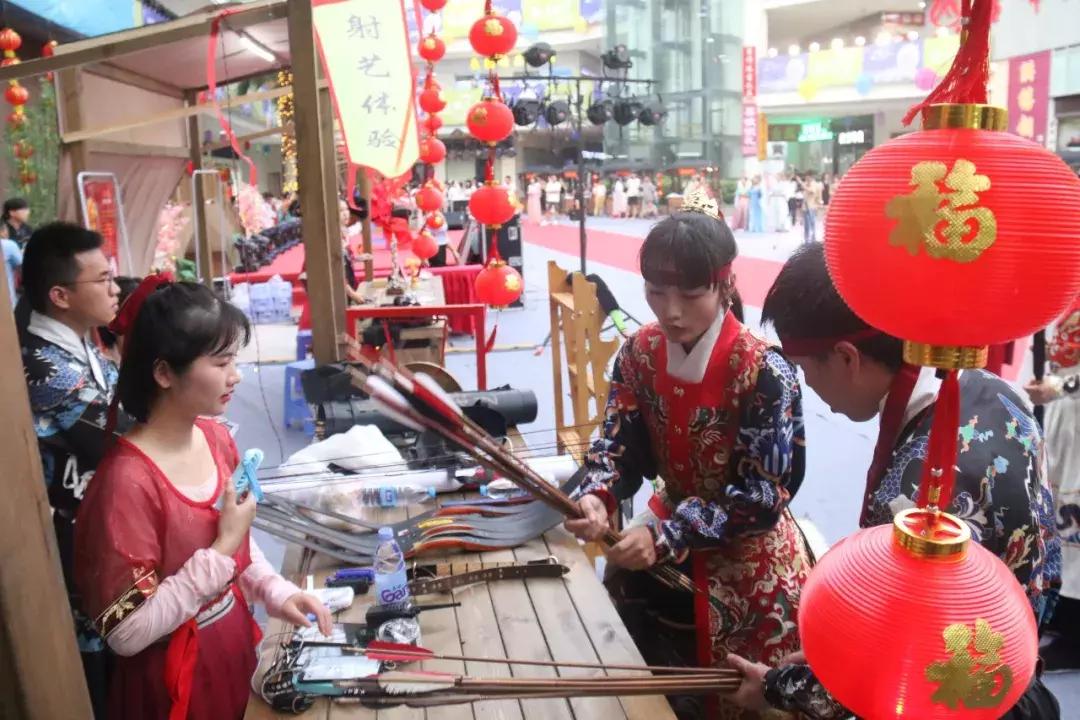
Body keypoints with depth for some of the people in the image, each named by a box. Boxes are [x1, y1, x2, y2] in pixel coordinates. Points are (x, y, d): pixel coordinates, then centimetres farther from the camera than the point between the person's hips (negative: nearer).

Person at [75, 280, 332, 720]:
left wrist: (277, 592, -5)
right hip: (175, 680, -6)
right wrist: (221, 550, -25)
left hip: (234, 645, 7)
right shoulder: (128, 481, -27)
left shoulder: (216, 437, -4)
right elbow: (126, 633, -24)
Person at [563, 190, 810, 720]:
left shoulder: (763, 372, -22)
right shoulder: (640, 353, -7)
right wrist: (597, 496, -27)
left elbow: (763, 496, -21)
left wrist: (666, 535, -30)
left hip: (745, 555, -4)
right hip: (670, 530, 5)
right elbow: (620, 442, -5)